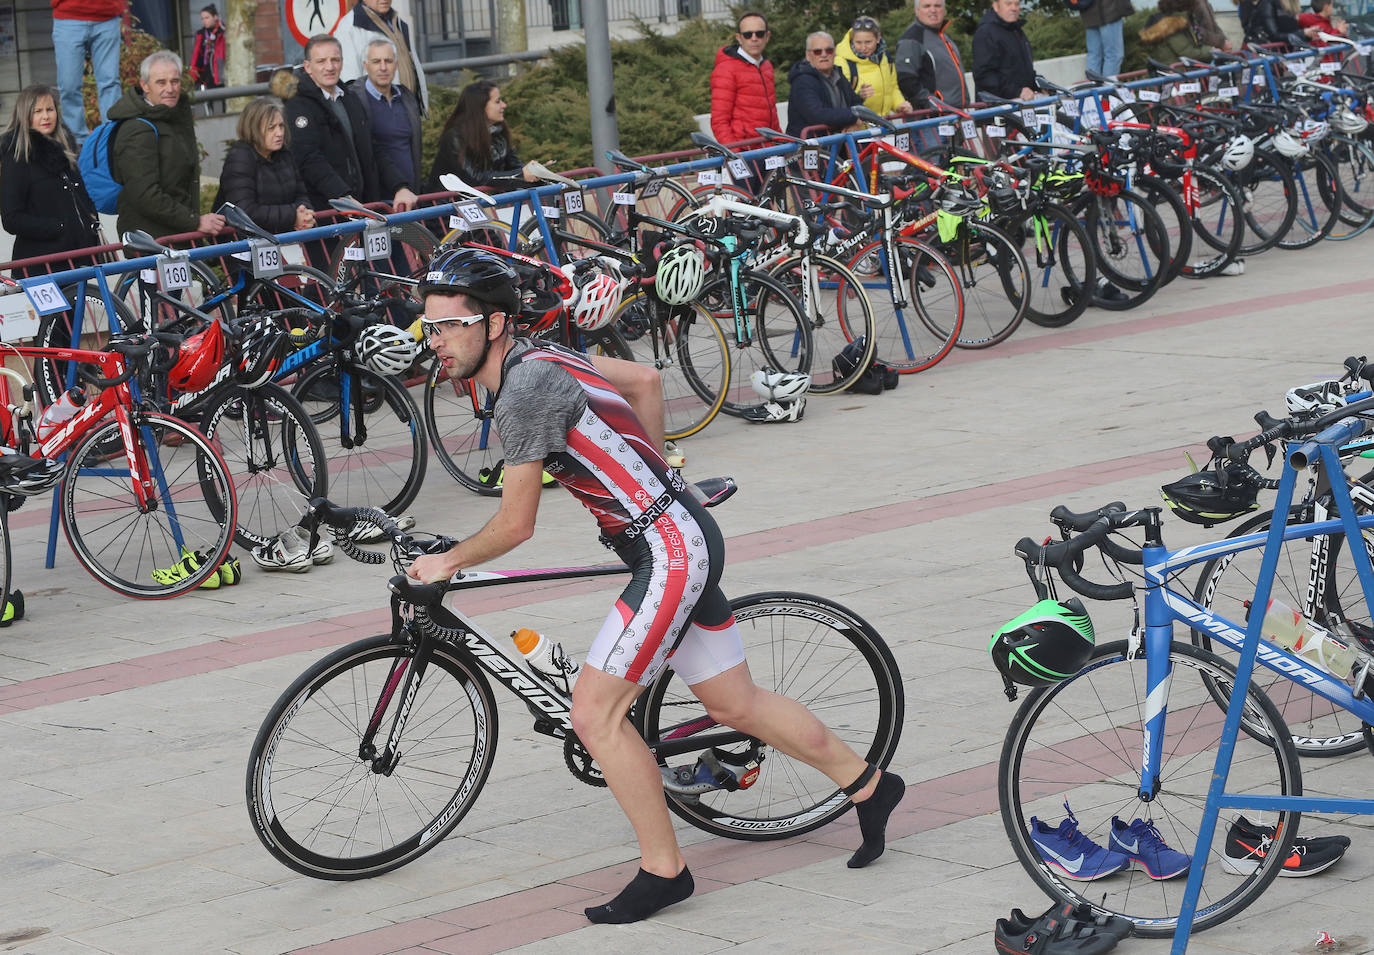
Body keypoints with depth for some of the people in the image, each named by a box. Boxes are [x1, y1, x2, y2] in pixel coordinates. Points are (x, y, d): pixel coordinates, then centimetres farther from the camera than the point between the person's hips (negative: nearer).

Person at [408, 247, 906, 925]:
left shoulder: (527, 385, -21)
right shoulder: (535, 360, 7)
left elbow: (515, 526, -16)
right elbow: (645, 379, 23)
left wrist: (447, 563, 1)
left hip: (669, 551, -10)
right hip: (685, 538, 10)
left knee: (594, 714, -9)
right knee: (736, 704, 19)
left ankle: (663, 871, 2)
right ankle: (869, 786, 33)